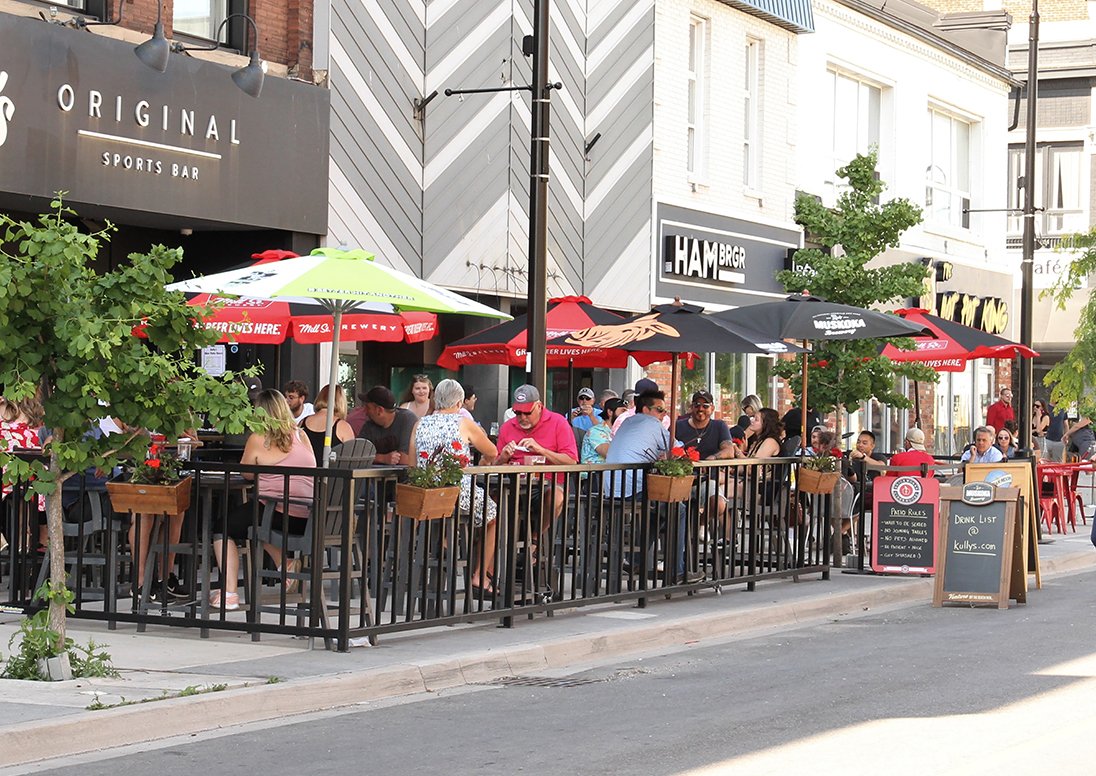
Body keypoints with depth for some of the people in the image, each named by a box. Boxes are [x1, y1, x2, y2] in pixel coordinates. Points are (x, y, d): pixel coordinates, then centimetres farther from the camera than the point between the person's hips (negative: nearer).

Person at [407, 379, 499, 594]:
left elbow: (412, 462, 12)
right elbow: (492, 453, 11)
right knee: (495, 515, 23)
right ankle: (480, 577, 20)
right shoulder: (464, 424, -3)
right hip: (459, 493, -5)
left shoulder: (420, 424, 7)